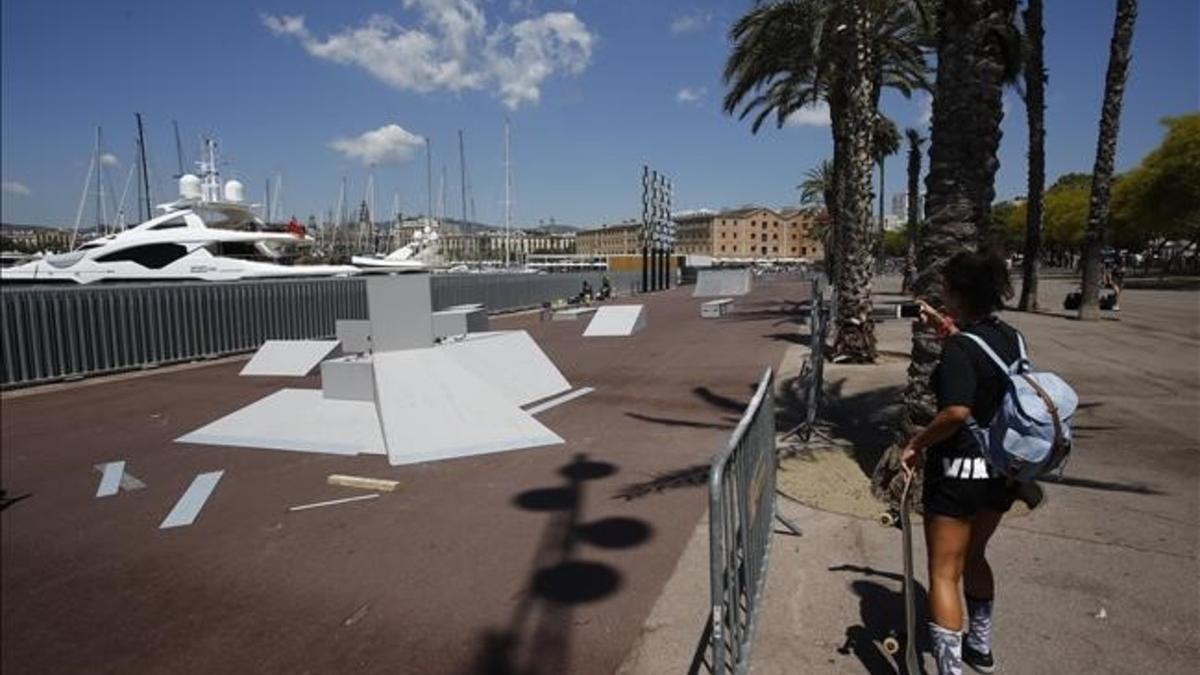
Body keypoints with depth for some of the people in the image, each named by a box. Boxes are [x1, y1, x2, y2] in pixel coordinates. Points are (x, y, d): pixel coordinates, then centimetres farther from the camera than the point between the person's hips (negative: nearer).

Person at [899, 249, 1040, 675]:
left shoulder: (959, 348, -21)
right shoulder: (1009, 337, 3)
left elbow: (957, 412, -33)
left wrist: (917, 444, -20)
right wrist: (947, 329, 24)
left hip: (960, 471, -8)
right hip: (1003, 470, 8)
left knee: (944, 573, 3)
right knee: (973, 556, 27)